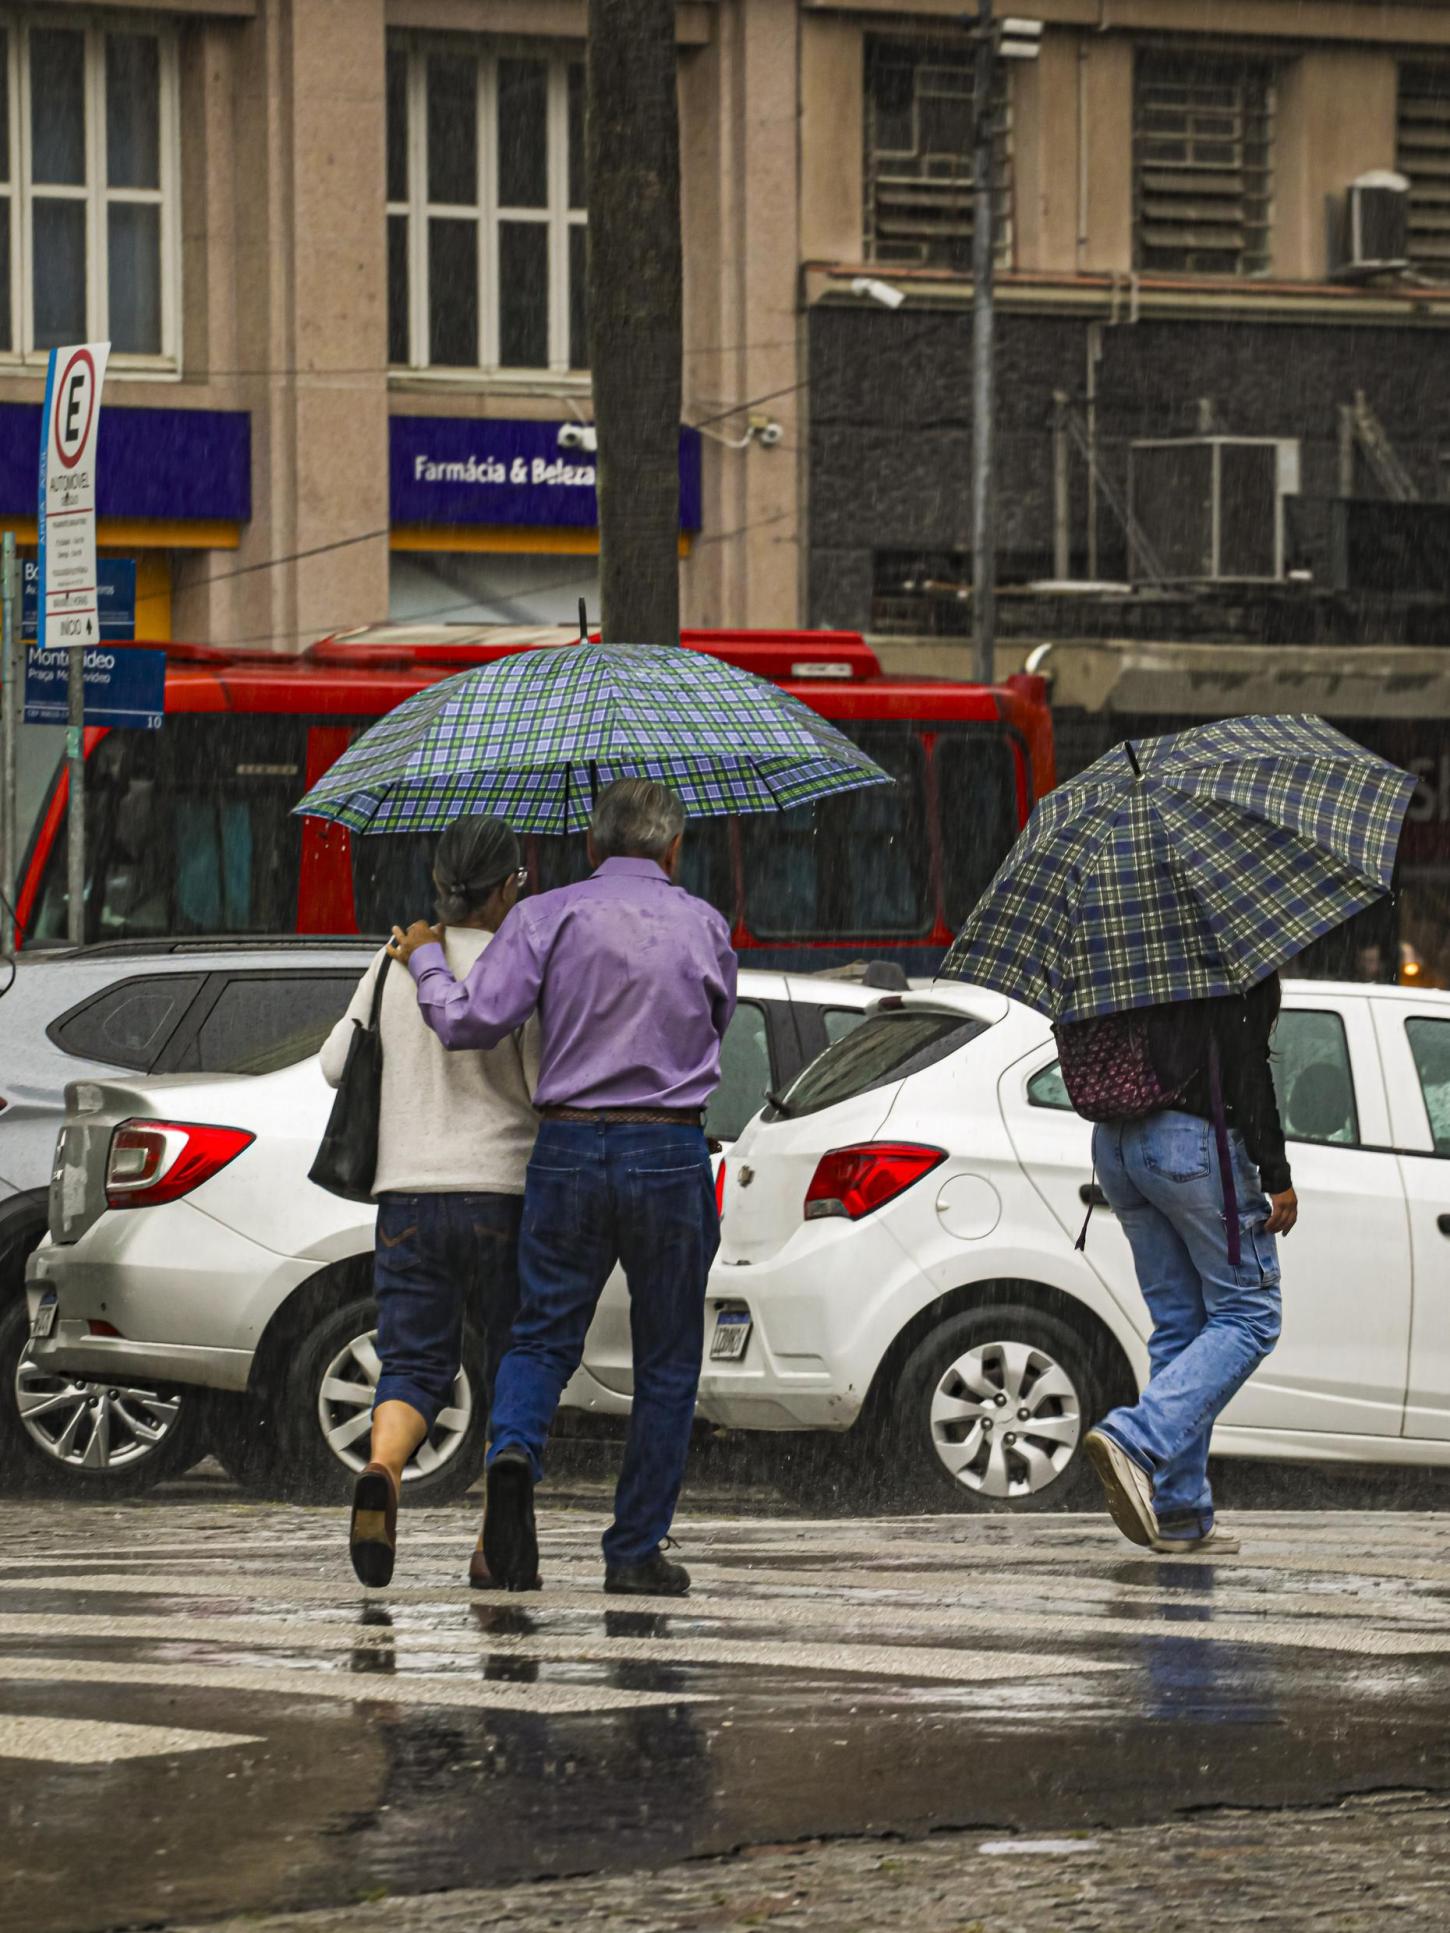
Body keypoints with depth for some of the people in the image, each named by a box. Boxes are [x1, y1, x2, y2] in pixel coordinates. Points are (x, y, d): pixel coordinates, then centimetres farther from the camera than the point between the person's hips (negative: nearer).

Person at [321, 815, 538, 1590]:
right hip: (503, 1194, -2)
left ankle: (381, 1475, -31)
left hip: (409, 1197, 2)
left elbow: (338, 1067, 15)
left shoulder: (397, 963, 5)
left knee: (413, 1372, 1)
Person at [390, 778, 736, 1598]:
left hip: (569, 1153, 0)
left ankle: (515, 1450, -22)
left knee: (543, 1336, 9)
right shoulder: (704, 927, 4)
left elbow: (474, 1021, -8)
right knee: (667, 1363, 9)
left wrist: (426, 960, 9)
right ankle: (637, 1551, 8)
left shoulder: (547, 917, 0)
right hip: (669, 1156, 0)